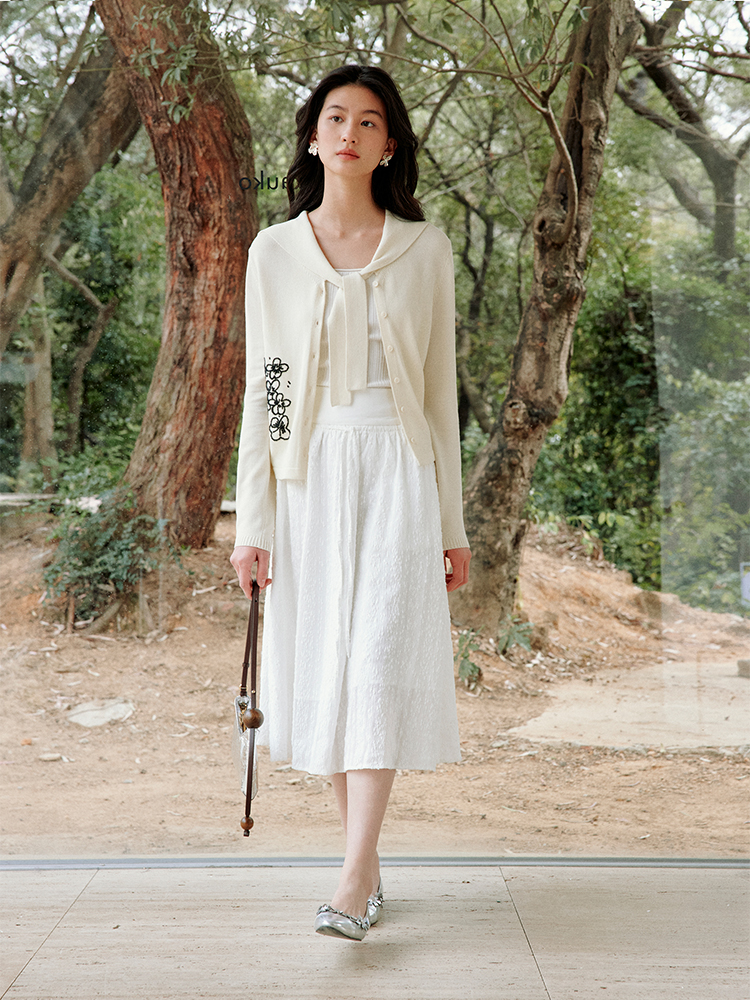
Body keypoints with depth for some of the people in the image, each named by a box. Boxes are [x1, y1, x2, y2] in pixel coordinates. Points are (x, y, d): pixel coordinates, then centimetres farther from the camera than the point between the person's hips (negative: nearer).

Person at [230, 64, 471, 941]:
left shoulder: (425, 250, 5)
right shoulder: (274, 252, 7)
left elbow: (440, 390, 7)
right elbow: (260, 393, 5)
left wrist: (451, 523, 5)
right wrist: (251, 522, -1)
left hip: (396, 473, -1)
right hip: (310, 475, 2)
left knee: (380, 666, -12)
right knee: (323, 667, 4)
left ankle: (351, 884, -13)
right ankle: (367, 866, 17)